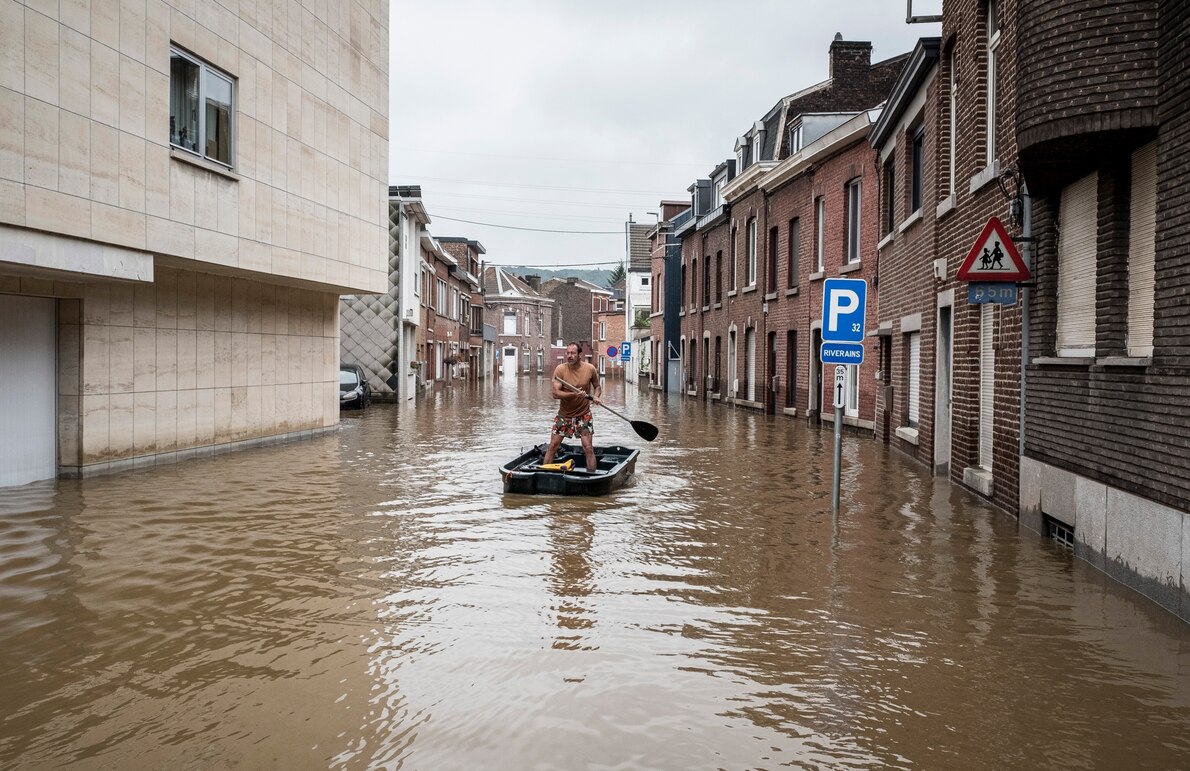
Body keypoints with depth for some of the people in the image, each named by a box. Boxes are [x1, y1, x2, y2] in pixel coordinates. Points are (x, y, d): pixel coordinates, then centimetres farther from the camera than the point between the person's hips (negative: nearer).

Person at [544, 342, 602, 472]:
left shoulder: (590, 368, -6)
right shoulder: (560, 369, -11)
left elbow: (597, 386, 11)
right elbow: (555, 393, -17)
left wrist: (596, 396, -11)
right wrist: (574, 394, -31)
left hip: (583, 415, 0)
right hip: (564, 414, 0)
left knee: (588, 448, -5)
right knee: (553, 446, 1)